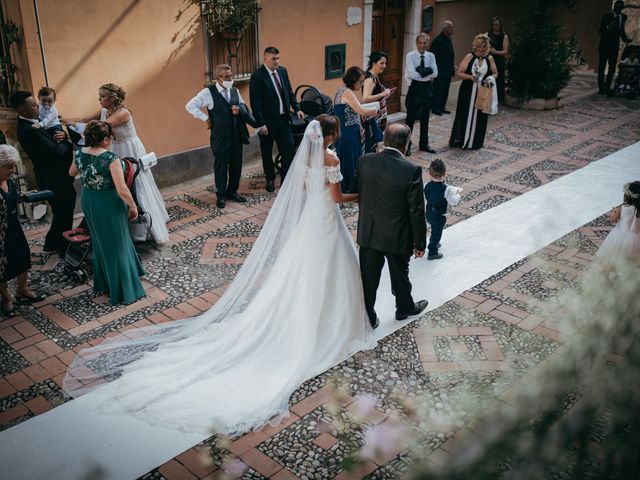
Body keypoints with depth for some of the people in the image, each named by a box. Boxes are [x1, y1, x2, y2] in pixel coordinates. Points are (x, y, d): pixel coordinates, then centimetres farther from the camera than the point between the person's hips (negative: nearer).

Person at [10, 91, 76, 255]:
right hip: (55, 180, -10)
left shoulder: (28, 125, 5)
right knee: (64, 213, 5)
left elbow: (50, 138, 12)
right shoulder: (29, 130, -26)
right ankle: (64, 248, 21)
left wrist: (62, 135, -11)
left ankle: (52, 244, 37)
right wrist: (68, 144, -8)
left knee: (62, 213, 23)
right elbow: (57, 151, -28)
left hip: (54, 178, 10)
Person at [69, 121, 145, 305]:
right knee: (116, 245, 7)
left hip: (88, 202, 7)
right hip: (109, 204, -7)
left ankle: (103, 283, 38)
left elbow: (71, 173, 17)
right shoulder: (111, 158, -25)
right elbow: (122, 190, -27)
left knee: (100, 242, 24)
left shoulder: (80, 154, -4)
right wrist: (133, 206, -13)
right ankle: (123, 290, 17)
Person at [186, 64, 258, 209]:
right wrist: (206, 118, -9)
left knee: (236, 165, 12)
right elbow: (190, 106, -9)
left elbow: (243, 106, 17)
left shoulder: (235, 91, 8)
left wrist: (240, 109, -7)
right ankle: (221, 195, 19)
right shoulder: (208, 92, -9)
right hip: (220, 136, -5)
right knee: (221, 166, 5)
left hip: (237, 134, 5)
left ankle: (232, 192, 29)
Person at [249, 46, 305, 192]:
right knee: (267, 152, 12)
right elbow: (255, 103, -16)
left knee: (289, 150, 2)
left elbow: (290, 92, 13)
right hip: (267, 121, -5)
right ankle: (270, 179, 29)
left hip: (284, 119, 5)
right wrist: (261, 124, -19)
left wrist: (297, 109, 1)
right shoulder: (257, 76, -14)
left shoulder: (283, 71, 5)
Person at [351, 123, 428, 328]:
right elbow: (417, 211, -16)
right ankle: (405, 308, 45)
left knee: (368, 278, 16)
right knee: (400, 275, 21)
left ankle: (367, 317, 31)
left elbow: (356, 191, 5)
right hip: (396, 237, -3)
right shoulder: (411, 170, -21)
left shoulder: (366, 161, -9)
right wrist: (420, 243, -5)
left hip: (368, 233, 3)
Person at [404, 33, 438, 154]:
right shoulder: (411, 56, -8)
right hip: (415, 88, -4)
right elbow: (412, 74, -20)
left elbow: (435, 73, -8)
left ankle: (424, 144, 25)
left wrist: (421, 71, -18)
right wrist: (428, 73, -14)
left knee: (425, 118, 13)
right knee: (411, 117, 2)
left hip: (427, 88, 4)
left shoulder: (431, 56, 3)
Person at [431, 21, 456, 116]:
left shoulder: (448, 39, 12)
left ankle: (442, 107, 22)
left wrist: (452, 67, 12)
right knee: (438, 90, 0)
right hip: (440, 72, -8)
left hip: (448, 71, 8)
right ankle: (435, 108, 9)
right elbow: (433, 56, -15)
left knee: (445, 91, 13)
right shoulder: (438, 41, -15)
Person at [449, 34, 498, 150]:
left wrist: (490, 79, -8)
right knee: (465, 115, 2)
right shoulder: (469, 57, -3)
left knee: (479, 117, 5)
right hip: (468, 92, -2)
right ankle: (459, 140, 14)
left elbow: (495, 73, 13)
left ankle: (475, 142, 16)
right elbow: (459, 73, -4)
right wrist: (470, 76, -21)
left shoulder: (490, 58, 4)